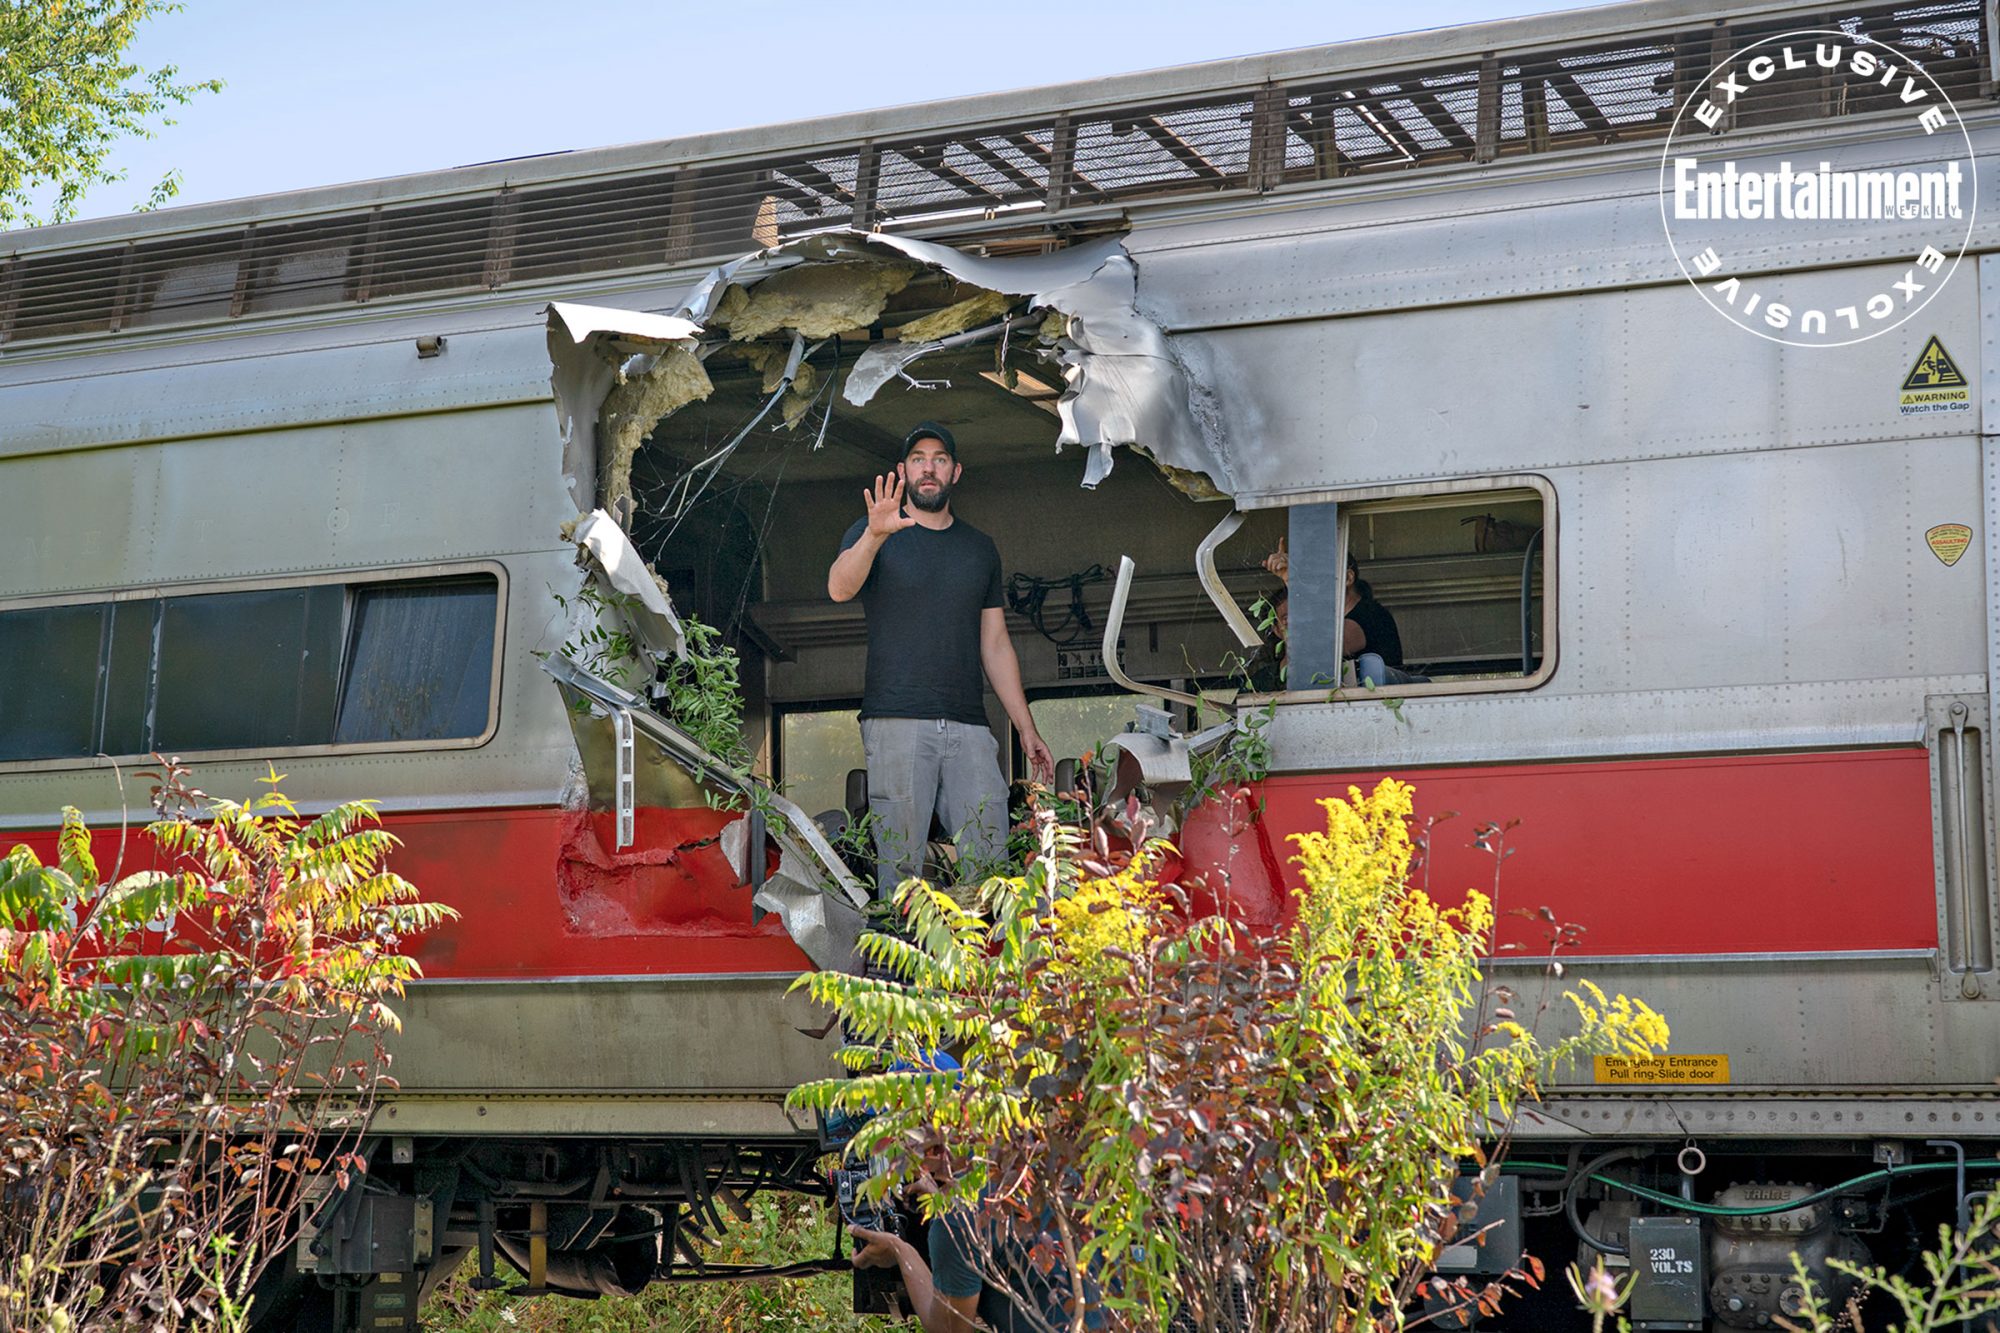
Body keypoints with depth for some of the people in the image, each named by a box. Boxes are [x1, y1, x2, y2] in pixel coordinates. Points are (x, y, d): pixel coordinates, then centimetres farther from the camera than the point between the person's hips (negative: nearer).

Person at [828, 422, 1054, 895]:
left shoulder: (980, 548, 20)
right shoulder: (871, 534, 7)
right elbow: (840, 588, -14)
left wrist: (1026, 729, 15)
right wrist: (875, 535, -33)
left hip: (969, 728, 3)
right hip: (896, 725, -3)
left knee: (989, 866, -6)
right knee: (900, 868, -8)